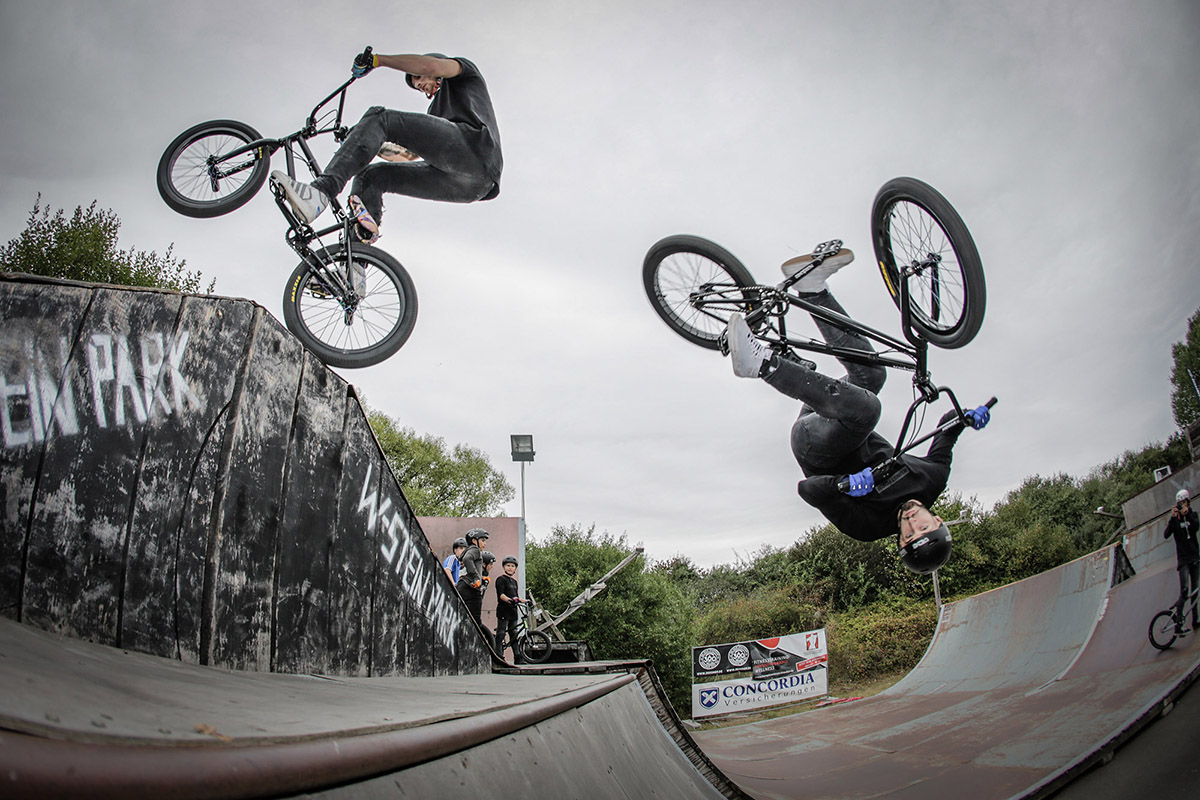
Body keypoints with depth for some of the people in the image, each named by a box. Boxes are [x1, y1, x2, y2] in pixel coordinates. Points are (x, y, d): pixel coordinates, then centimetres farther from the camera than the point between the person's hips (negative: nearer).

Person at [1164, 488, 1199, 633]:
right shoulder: (1175, 518, -2)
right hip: (1183, 558, -4)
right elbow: (1166, 535, -17)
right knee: (1184, 590, -14)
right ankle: (1178, 624, -16)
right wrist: (1172, 517, -29)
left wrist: (1188, 514, -30)